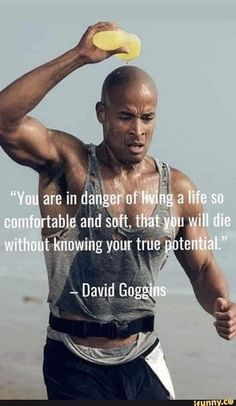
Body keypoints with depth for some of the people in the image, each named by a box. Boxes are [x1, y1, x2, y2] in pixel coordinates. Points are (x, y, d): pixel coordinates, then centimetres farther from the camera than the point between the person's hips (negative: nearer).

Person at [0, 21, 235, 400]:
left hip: (143, 359, 4)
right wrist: (78, 57, -28)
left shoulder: (177, 188, 1)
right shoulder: (69, 162, -8)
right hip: (76, 364, -3)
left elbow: (203, 268, 8)